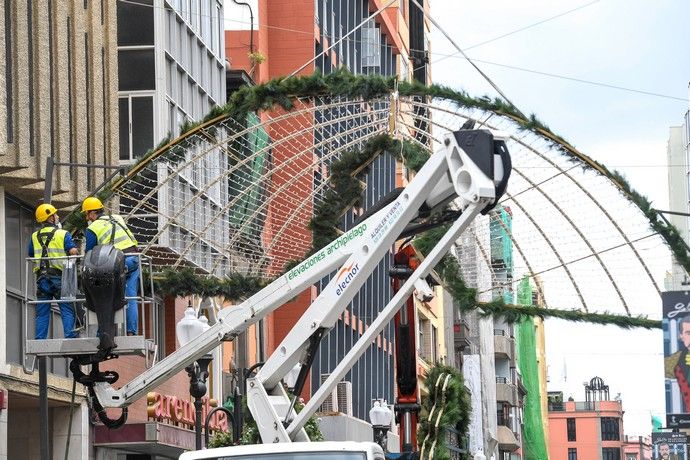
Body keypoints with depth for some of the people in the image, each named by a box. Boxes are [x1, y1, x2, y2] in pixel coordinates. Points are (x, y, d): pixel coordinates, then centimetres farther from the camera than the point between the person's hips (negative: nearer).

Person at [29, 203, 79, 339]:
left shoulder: (35, 236, 12)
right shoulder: (63, 234, -2)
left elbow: (31, 255, 17)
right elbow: (74, 251, -13)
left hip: (42, 278, 4)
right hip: (59, 277, -4)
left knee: (42, 313, 6)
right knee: (67, 310, -2)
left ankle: (40, 340, 1)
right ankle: (70, 336, -12)